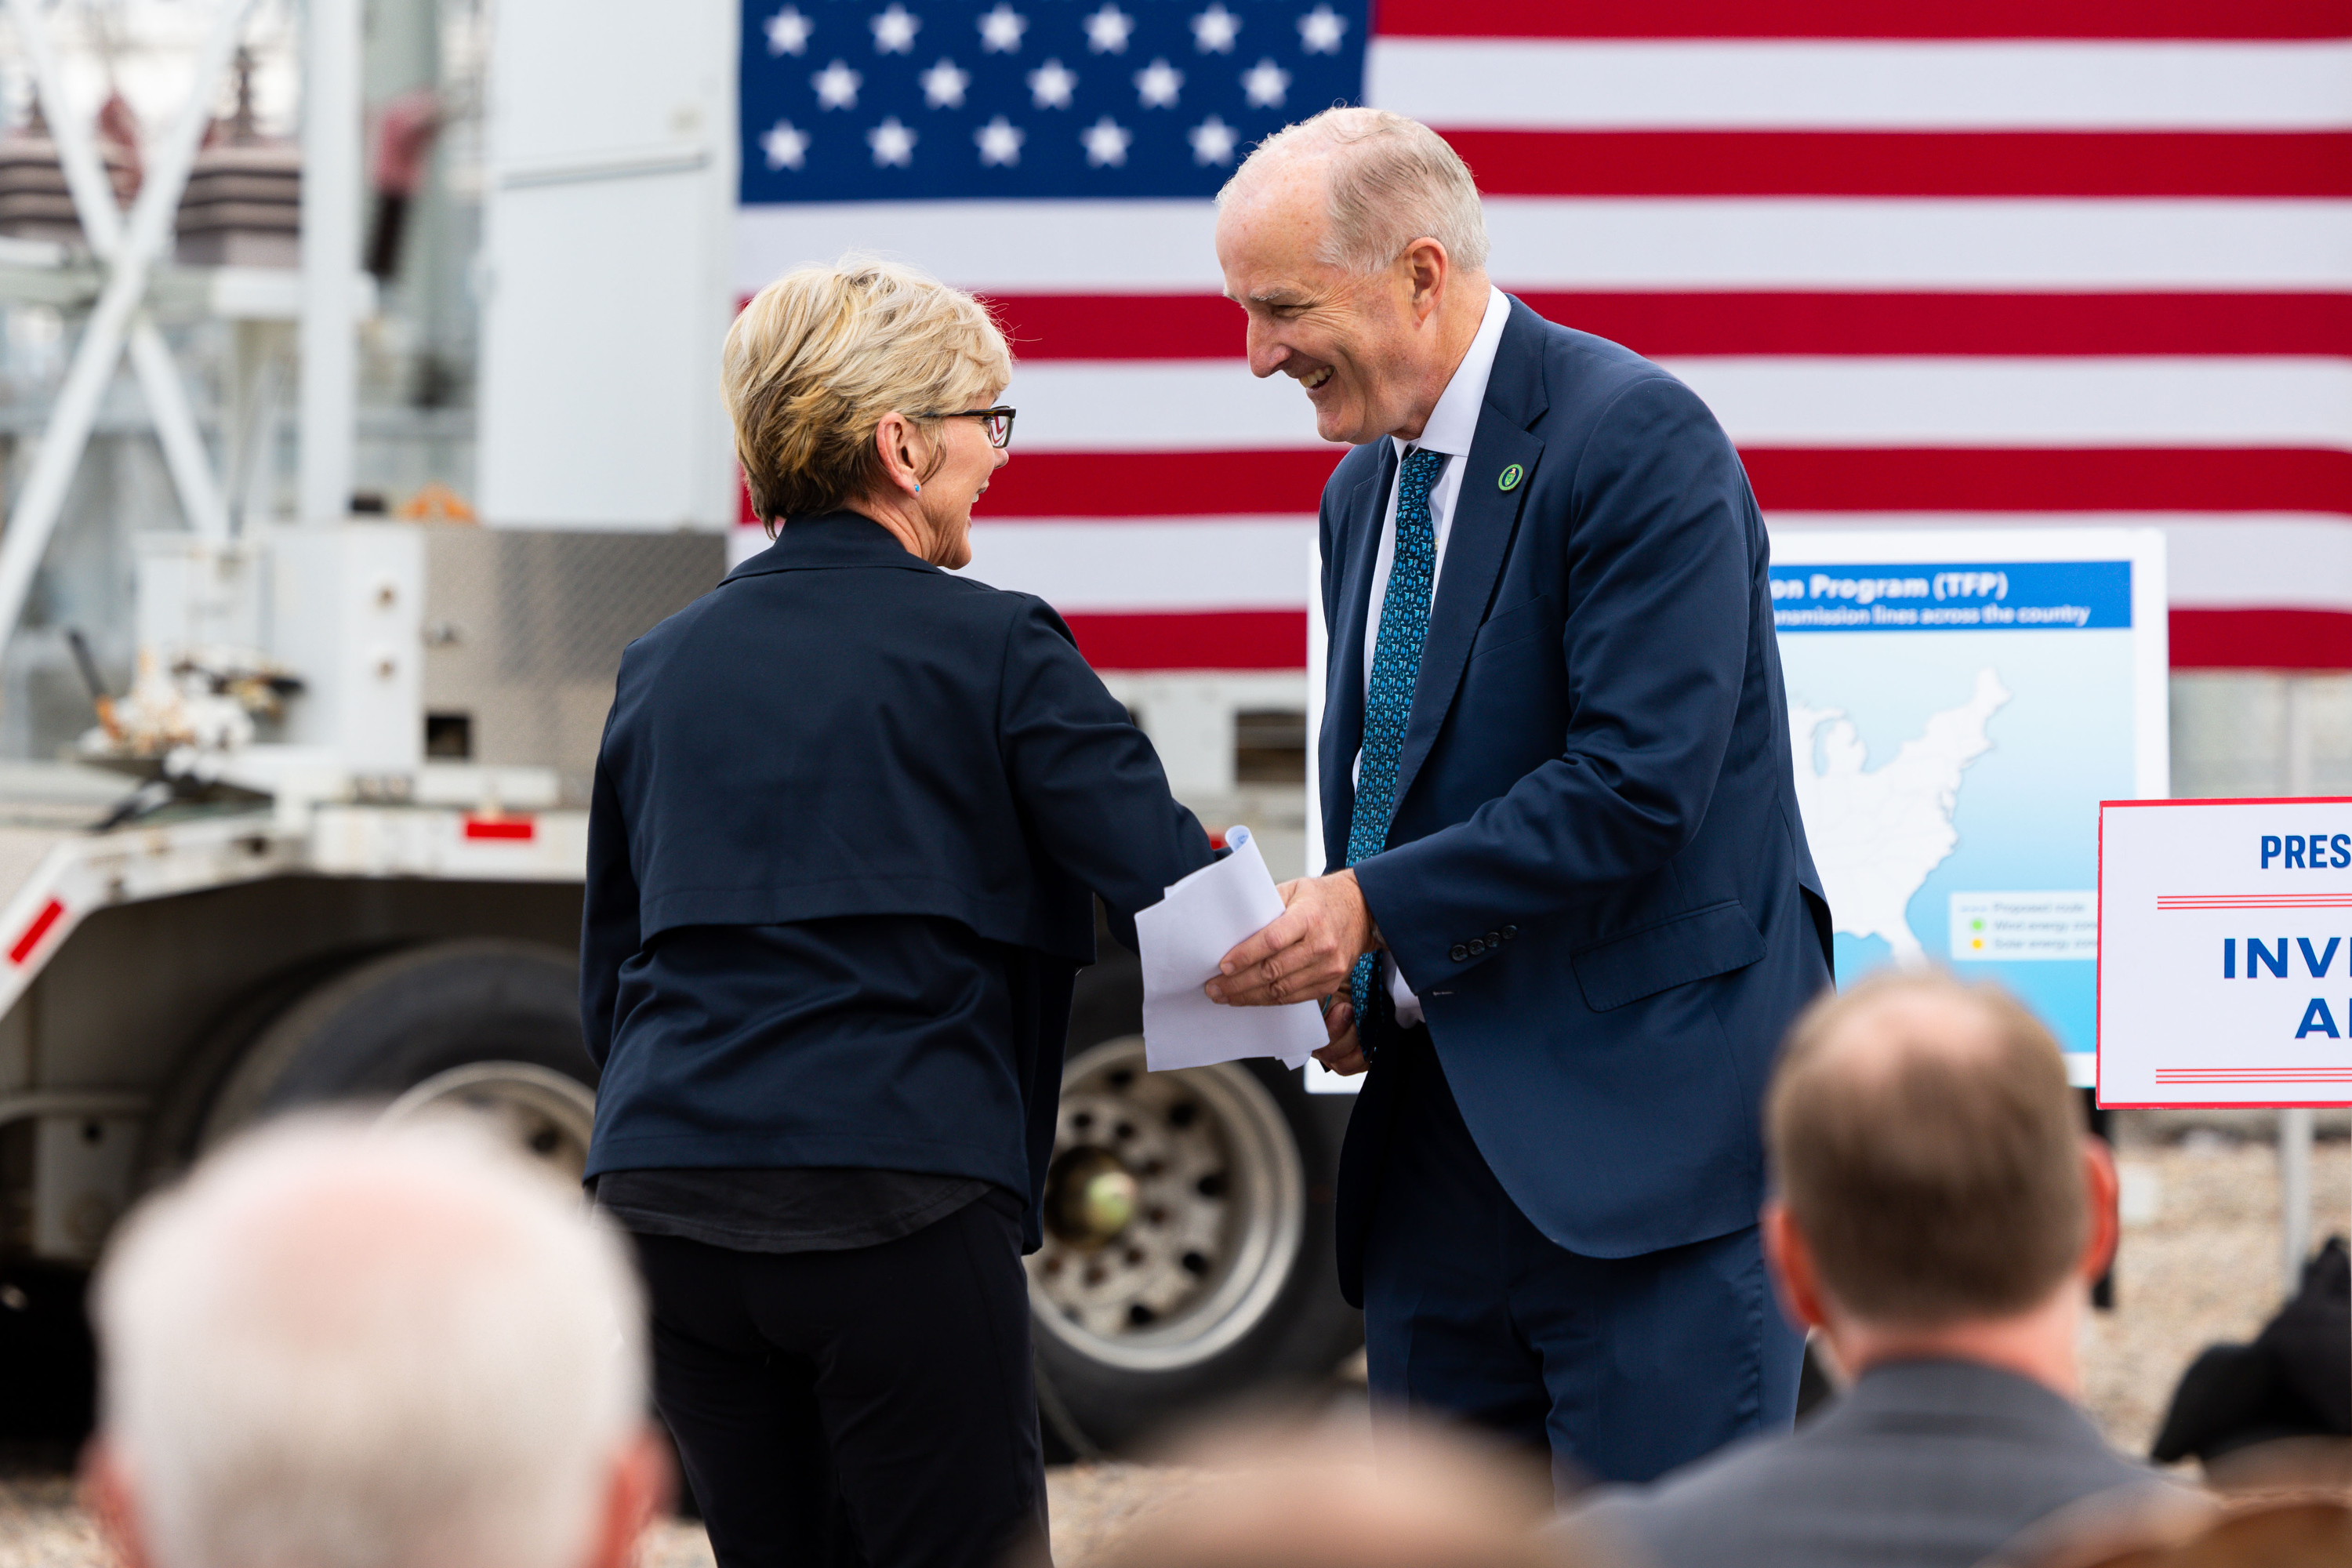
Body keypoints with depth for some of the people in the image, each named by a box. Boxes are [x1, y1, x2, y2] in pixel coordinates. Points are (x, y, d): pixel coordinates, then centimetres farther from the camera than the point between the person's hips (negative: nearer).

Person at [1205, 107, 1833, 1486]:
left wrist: (1380, 908, -20)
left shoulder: (1637, 440, -12)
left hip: (1650, 1126, -9)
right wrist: (1345, 973, 2)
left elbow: (1639, 783, -20)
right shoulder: (1365, 493, 16)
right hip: (1435, 1138, 9)